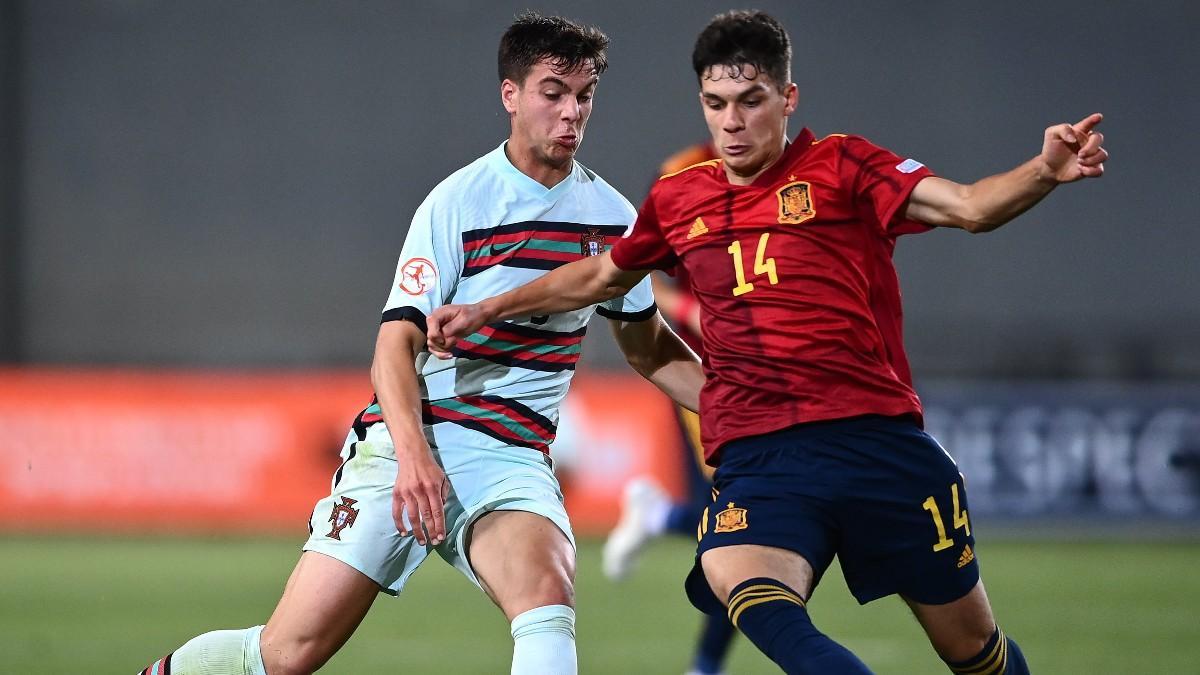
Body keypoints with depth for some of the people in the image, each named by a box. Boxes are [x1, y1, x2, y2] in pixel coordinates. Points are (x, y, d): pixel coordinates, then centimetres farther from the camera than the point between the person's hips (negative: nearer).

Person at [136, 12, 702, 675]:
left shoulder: (612, 216, 7)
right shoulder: (457, 202, -7)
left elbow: (650, 347, 23)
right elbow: (396, 344, -12)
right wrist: (414, 453, -29)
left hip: (509, 456, 3)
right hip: (406, 440, -3)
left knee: (548, 592, -31)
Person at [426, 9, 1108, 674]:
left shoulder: (840, 166, 3)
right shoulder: (679, 199, 16)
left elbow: (969, 205, -11)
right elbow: (601, 275, 36)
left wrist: (1044, 172, -31)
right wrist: (488, 309, 38)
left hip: (879, 443, -2)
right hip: (756, 460, 2)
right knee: (745, 594, -33)